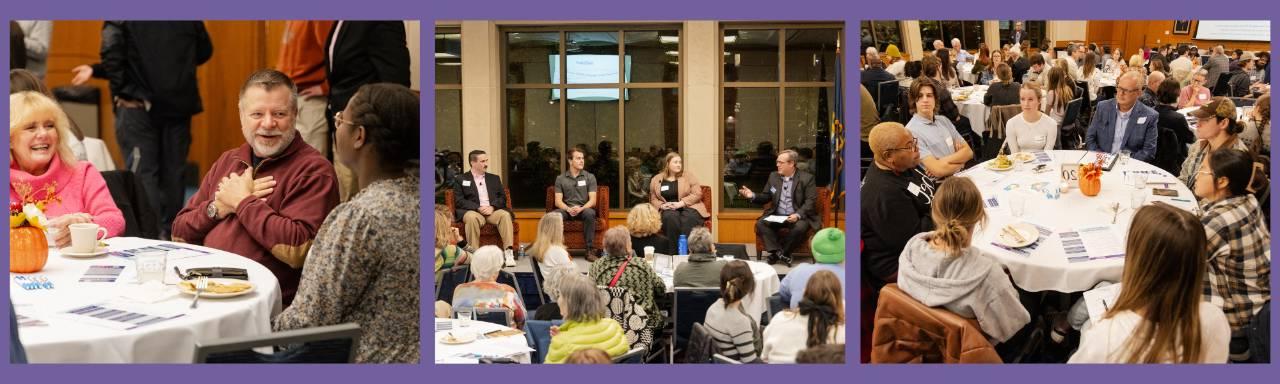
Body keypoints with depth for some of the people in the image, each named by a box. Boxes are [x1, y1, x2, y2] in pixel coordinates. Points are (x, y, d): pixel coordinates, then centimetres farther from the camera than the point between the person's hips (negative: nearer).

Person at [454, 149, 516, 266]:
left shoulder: (494, 178, 22)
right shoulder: (461, 179, 11)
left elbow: (503, 197, 13)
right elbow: (459, 201, 0)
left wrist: (492, 207, -9)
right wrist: (478, 208, -14)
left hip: (493, 211, 3)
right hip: (473, 211, -2)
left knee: (505, 215, -30)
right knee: (472, 218, -38)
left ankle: (508, 252, -35)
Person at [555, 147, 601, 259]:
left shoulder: (590, 177, 7)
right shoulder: (560, 178, 9)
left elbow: (593, 200, -1)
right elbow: (558, 201, 1)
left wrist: (581, 208, -21)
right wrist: (568, 209, -20)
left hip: (584, 209, 0)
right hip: (567, 209, 1)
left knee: (589, 213, -36)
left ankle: (590, 250, -30)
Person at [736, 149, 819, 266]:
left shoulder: (807, 178, -5)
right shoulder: (773, 176, 9)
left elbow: (811, 201, -11)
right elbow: (766, 196, 16)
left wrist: (798, 215, -26)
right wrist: (753, 195, -5)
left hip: (798, 216, -4)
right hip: (776, 216, 4)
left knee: (800, 227, -36)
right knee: (760, 223, -23)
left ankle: (776, 254, -19)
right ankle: (778, 252, -26)